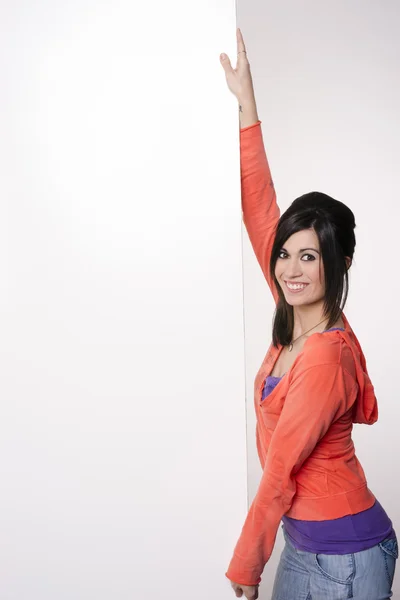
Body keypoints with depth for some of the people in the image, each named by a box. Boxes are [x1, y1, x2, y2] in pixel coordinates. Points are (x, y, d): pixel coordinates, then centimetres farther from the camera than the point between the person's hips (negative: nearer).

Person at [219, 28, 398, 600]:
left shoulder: (324, 358, -27)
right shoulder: (298, 320, -4)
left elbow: (280, 473, -19)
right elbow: (260, 212, -2)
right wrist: (246, 104, 0)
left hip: (345, 552, -8)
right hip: (304, 539, 8)